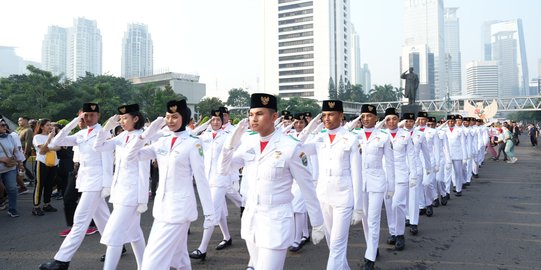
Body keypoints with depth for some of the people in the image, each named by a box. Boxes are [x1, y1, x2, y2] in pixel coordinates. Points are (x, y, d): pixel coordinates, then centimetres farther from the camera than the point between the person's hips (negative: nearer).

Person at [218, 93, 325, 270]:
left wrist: (317, 224, -3)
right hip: (250, 219, 6)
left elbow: (307, 188, -9)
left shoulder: (290, 147, -16)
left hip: (276, 221, -6)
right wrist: (232, 142, -11)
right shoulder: (249, 144, 1)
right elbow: (223, 170, 4)